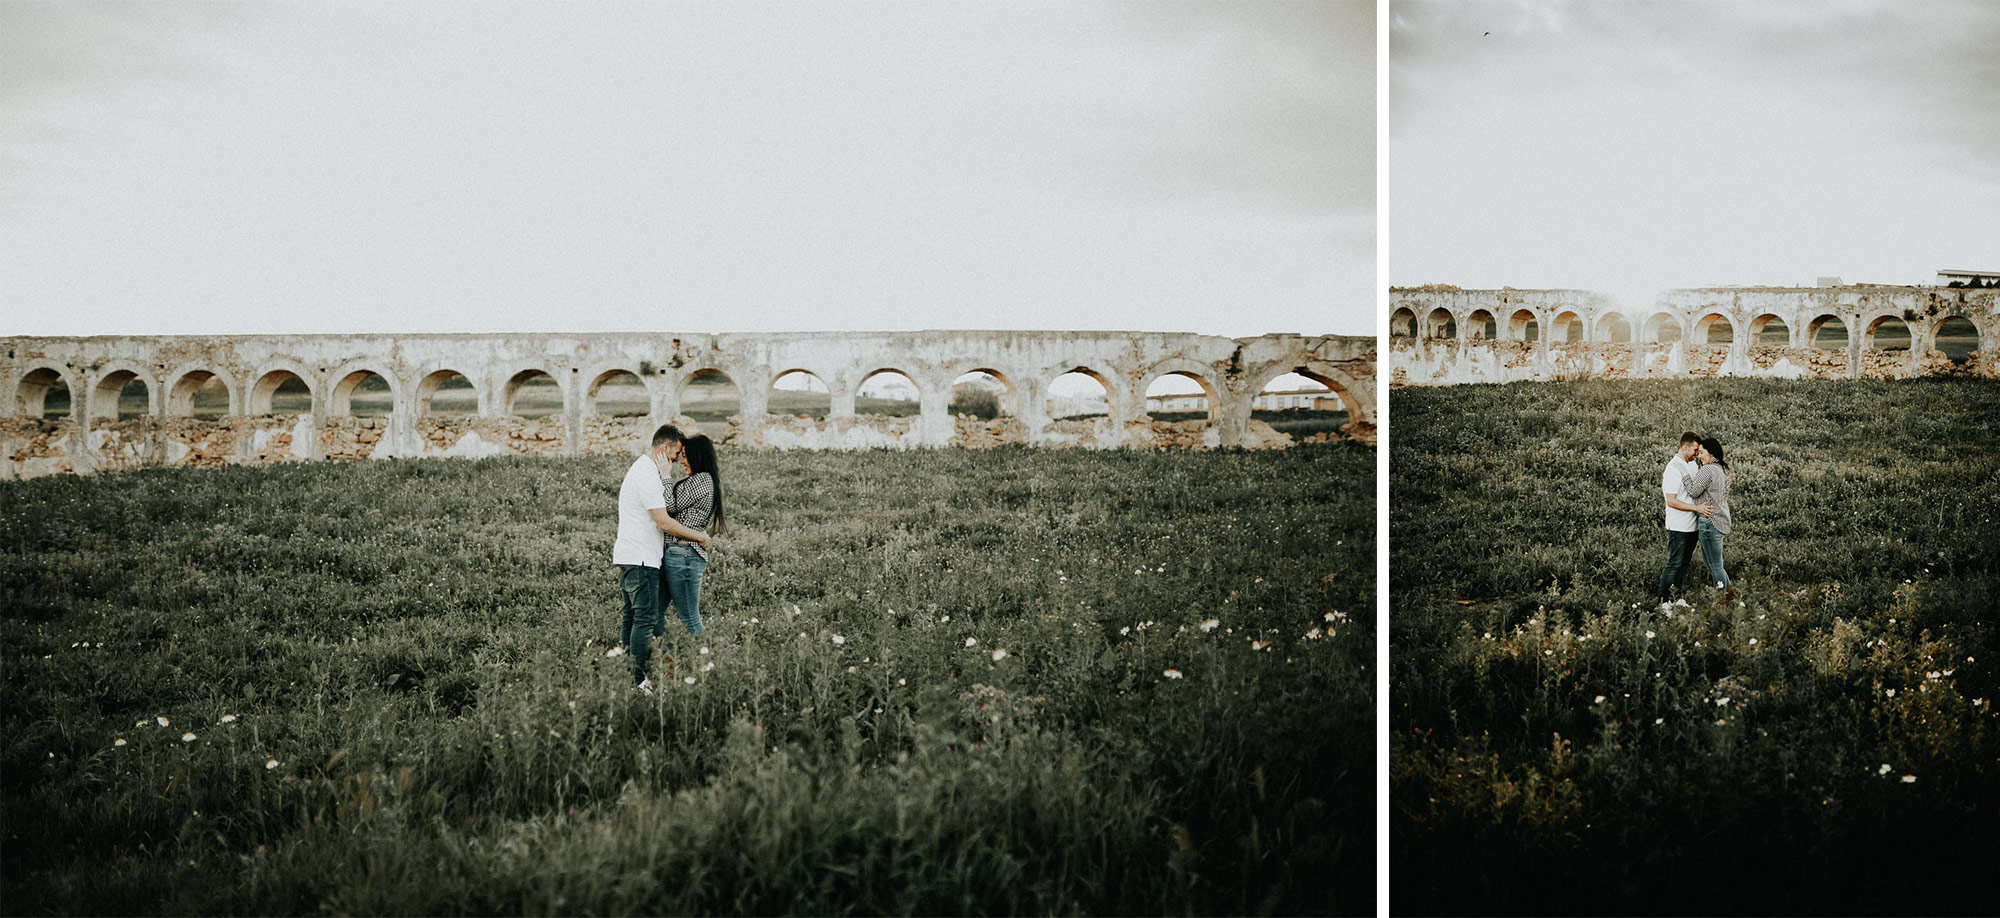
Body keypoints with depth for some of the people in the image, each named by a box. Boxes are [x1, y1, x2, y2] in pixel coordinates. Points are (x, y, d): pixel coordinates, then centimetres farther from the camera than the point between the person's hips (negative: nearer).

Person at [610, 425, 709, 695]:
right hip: (641, 558, -11)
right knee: (646, 619, -7)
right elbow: (663, 522, -20)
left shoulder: (639, 468, 17)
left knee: (631, 616, 17)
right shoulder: (648, 475, -17)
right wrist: (699, 537, -11)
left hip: (627, 554, 11)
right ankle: (638, 679, -5)